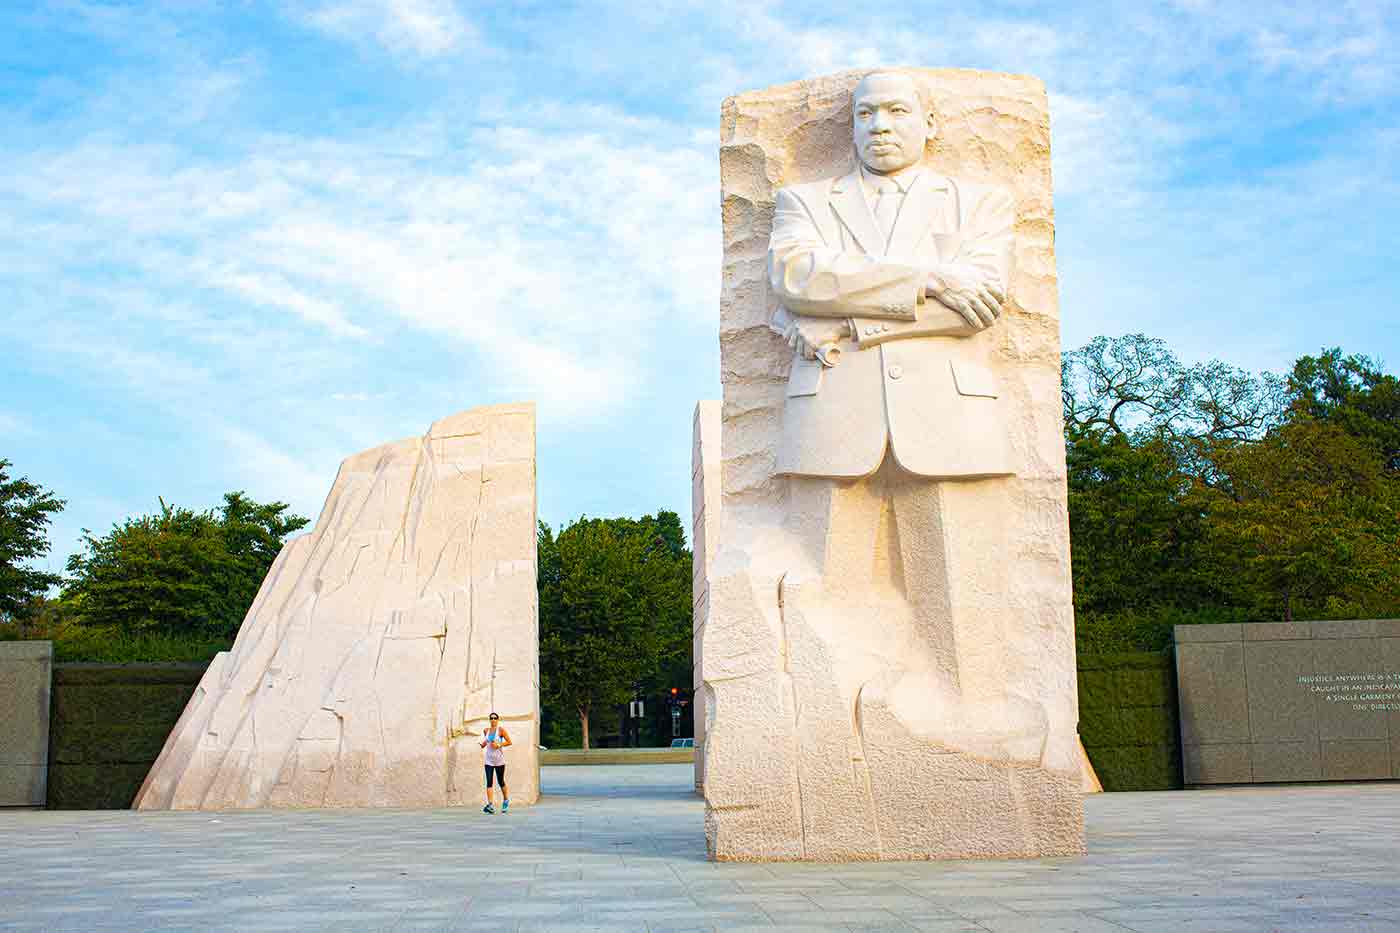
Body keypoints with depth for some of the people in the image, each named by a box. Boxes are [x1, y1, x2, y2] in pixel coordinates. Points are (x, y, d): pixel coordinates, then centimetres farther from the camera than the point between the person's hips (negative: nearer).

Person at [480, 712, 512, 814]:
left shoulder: (501, 730, -5)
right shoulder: (486, 730, 9)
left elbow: (509, 742, -6)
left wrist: (499, 745, -16)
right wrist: (484, 744, 5)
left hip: (499, 760, -4)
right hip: (489, 760, 4)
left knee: (501, 782, 6)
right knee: (489, 782, -9)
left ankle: (506, 801, 30)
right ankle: (491, 805, -16)